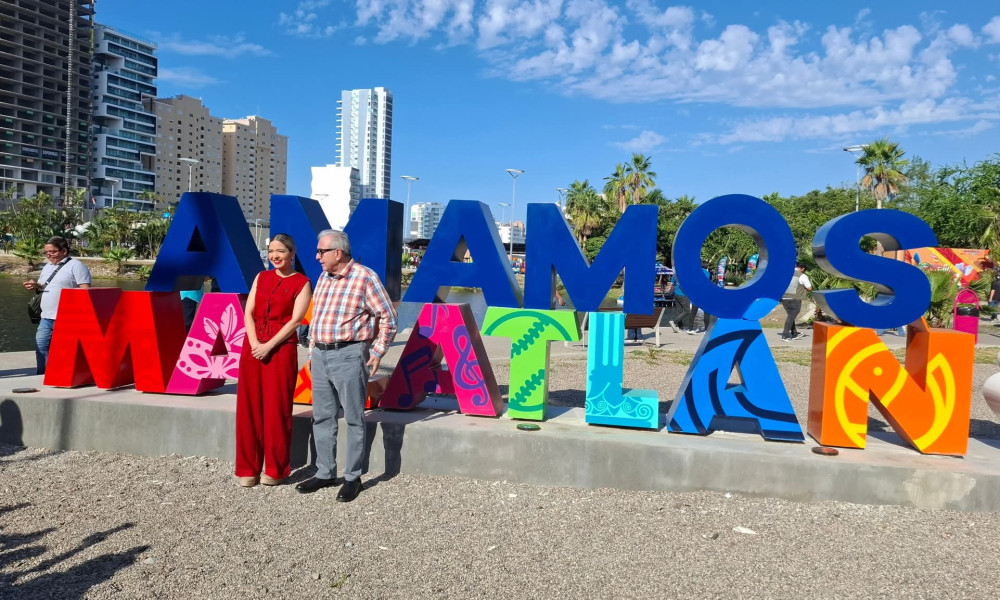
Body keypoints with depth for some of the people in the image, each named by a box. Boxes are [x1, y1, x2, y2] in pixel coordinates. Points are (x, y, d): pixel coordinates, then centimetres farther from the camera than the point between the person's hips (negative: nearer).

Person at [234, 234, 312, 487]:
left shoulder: (302, 283, 0)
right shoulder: (261, 277, 13)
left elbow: (295, 320, -10)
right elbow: (248, 313, 6)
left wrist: (268, 346, -17)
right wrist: (254, 344, -9)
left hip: (281, 349, -4)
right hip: (252, 347, 5)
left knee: (276, 409, 0)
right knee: (249, 407, 5)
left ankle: (276, 469, 12)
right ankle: (248, 468, 15)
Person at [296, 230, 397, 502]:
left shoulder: (365, 277, -10)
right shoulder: (324, 278, 12)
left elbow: (388, 317, -9)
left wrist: (377, 351, -11)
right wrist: (312, 351, 17)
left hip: (349, 356, -7)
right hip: (321, 355, 8)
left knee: (353, 419, 2)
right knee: (322, 417, 12)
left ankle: (353, 478, 12)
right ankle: (325, 473, 25)